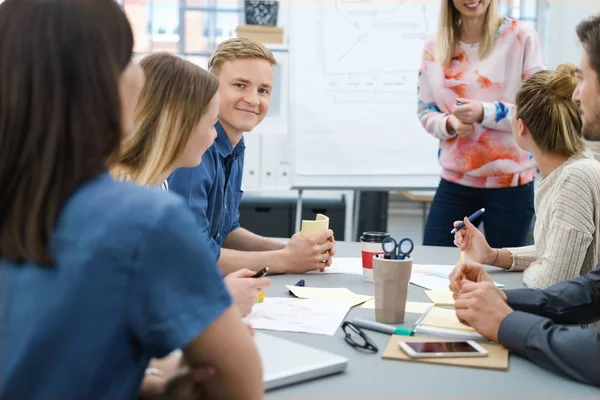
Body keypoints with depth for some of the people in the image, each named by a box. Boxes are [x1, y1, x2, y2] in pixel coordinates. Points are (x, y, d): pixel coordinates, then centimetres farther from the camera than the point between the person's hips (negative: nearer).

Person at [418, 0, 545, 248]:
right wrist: (450, 123, -11)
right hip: (454, 182, 3)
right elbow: (425, 112, 11)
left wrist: (485, 113, -20)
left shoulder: (521, 36, -6)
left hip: (510, 184, -3)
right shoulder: (434, 47, 6)